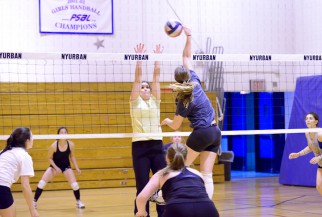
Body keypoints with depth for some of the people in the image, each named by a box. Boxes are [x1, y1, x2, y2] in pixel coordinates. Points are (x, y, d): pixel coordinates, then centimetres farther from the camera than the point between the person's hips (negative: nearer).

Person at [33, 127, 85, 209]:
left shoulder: (71, 144, -18)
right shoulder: (54, 145, -25)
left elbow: (72, 157, -1)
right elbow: (49, 158, -11)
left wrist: (77, 168, -6)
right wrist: (56, 168, -21)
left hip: (66, 166, 1)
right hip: (55, 165, -1)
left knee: (74, 184, -12)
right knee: (42, 182, -13)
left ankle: (78, 201, 13)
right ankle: (34, 201, 1)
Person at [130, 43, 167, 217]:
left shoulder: (155, 101, 14)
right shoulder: (135, 102, 6)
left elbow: (156, 77, 9)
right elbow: (137, 78, -1)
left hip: (157, 145, 3)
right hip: (140, 146, -3)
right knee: (142, 186, -2)